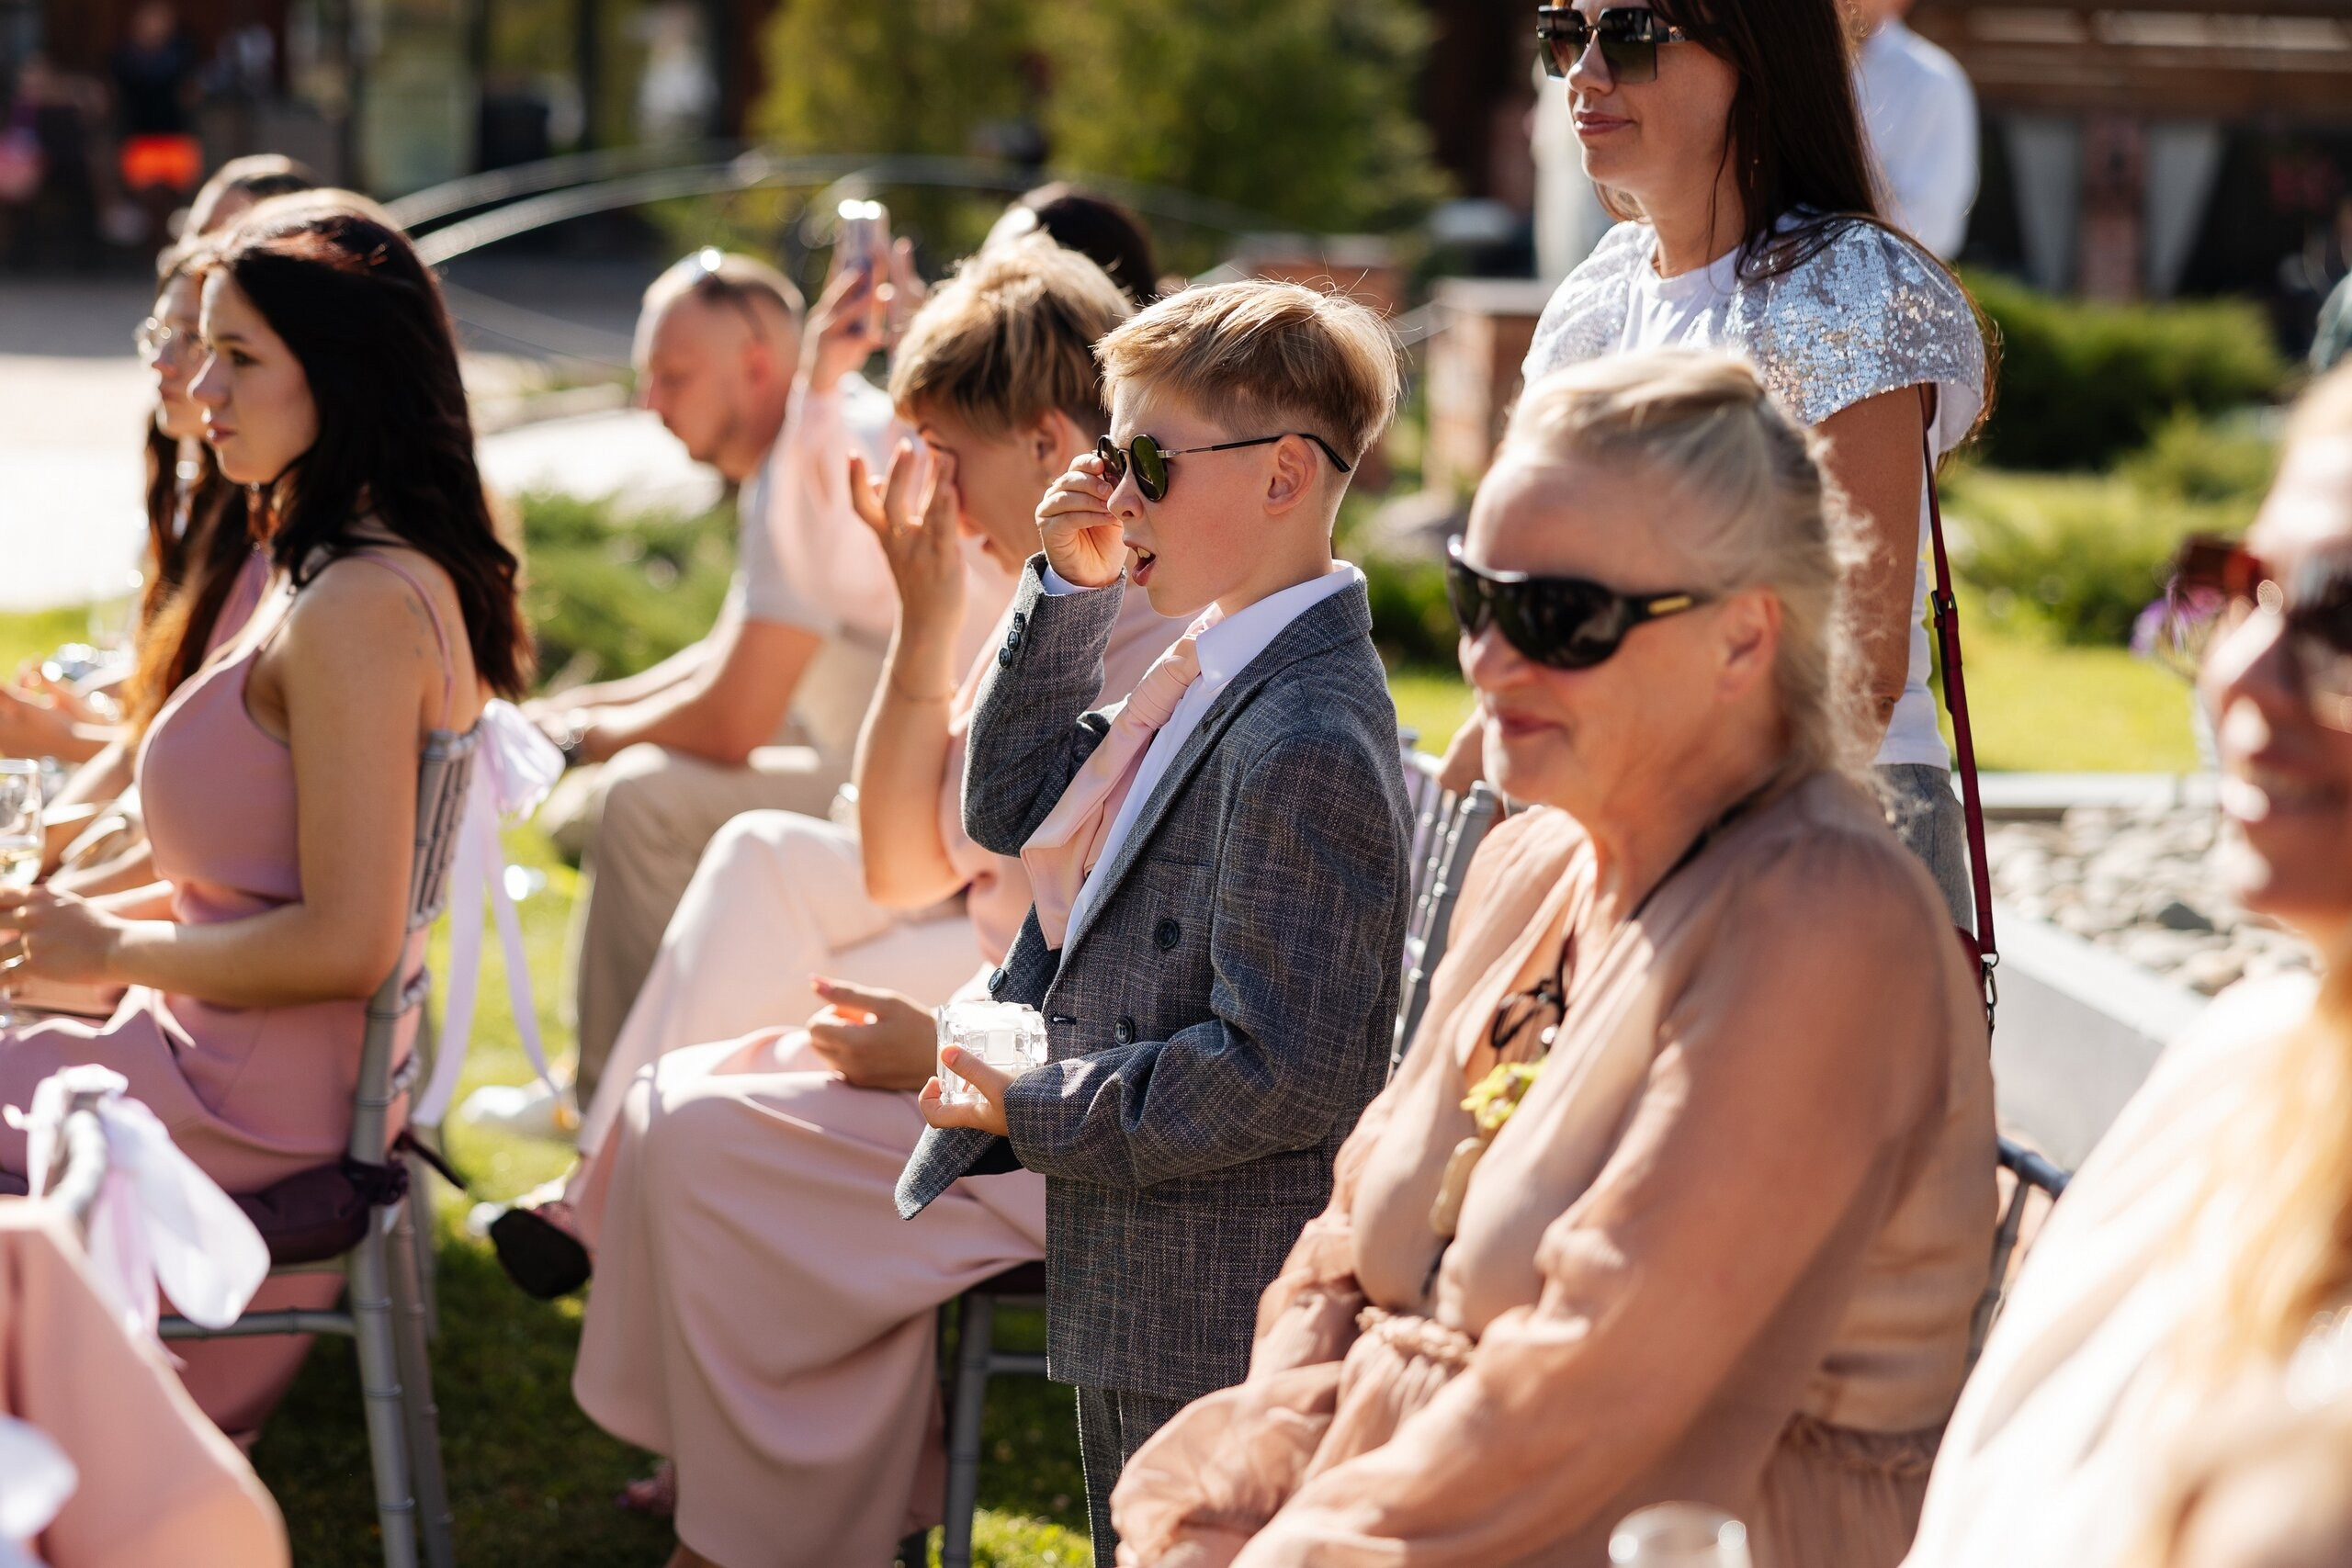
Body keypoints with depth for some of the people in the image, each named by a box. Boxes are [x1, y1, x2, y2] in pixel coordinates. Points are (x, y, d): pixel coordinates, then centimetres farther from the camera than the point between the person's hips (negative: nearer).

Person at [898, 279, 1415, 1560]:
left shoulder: (1308, 744, -24)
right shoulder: (1212, 672, 7)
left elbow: (1282, 1074, -27)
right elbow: (1013, 808, 17)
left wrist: (1030, 1113, -17)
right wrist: (1068, 592, 5)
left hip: (1224, 1336, -10)